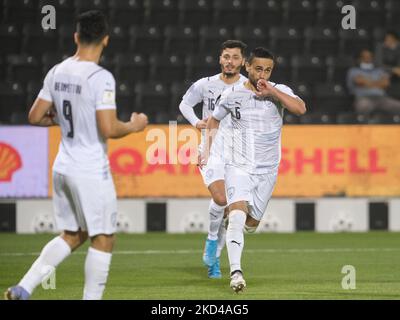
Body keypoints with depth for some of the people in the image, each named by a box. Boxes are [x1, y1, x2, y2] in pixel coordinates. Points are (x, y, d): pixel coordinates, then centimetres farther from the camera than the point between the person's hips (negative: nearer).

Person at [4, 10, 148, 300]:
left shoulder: (57, 72, 4)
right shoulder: (100, 77, -17)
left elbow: (36, 117, 10)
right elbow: (109, 129, -22)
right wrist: (134, 126, -4)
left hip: (63, 167, 8)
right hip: (91, 172, -8)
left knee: (72, 235, 18)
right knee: (103, 240, 4)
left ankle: (23, 288, 10)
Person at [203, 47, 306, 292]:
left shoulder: (279, 91, -2)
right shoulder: (232, 95, 0)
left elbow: (301, 109, -22)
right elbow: (213, 122, 18)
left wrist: (272, 92, -25)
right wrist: (207, 153, 10)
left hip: (267, 171, 2)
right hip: (239, 167, -2)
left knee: (251, 223, 9)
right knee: (237, 216, -22)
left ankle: (233, 214, 45)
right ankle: (236, 272, -28)